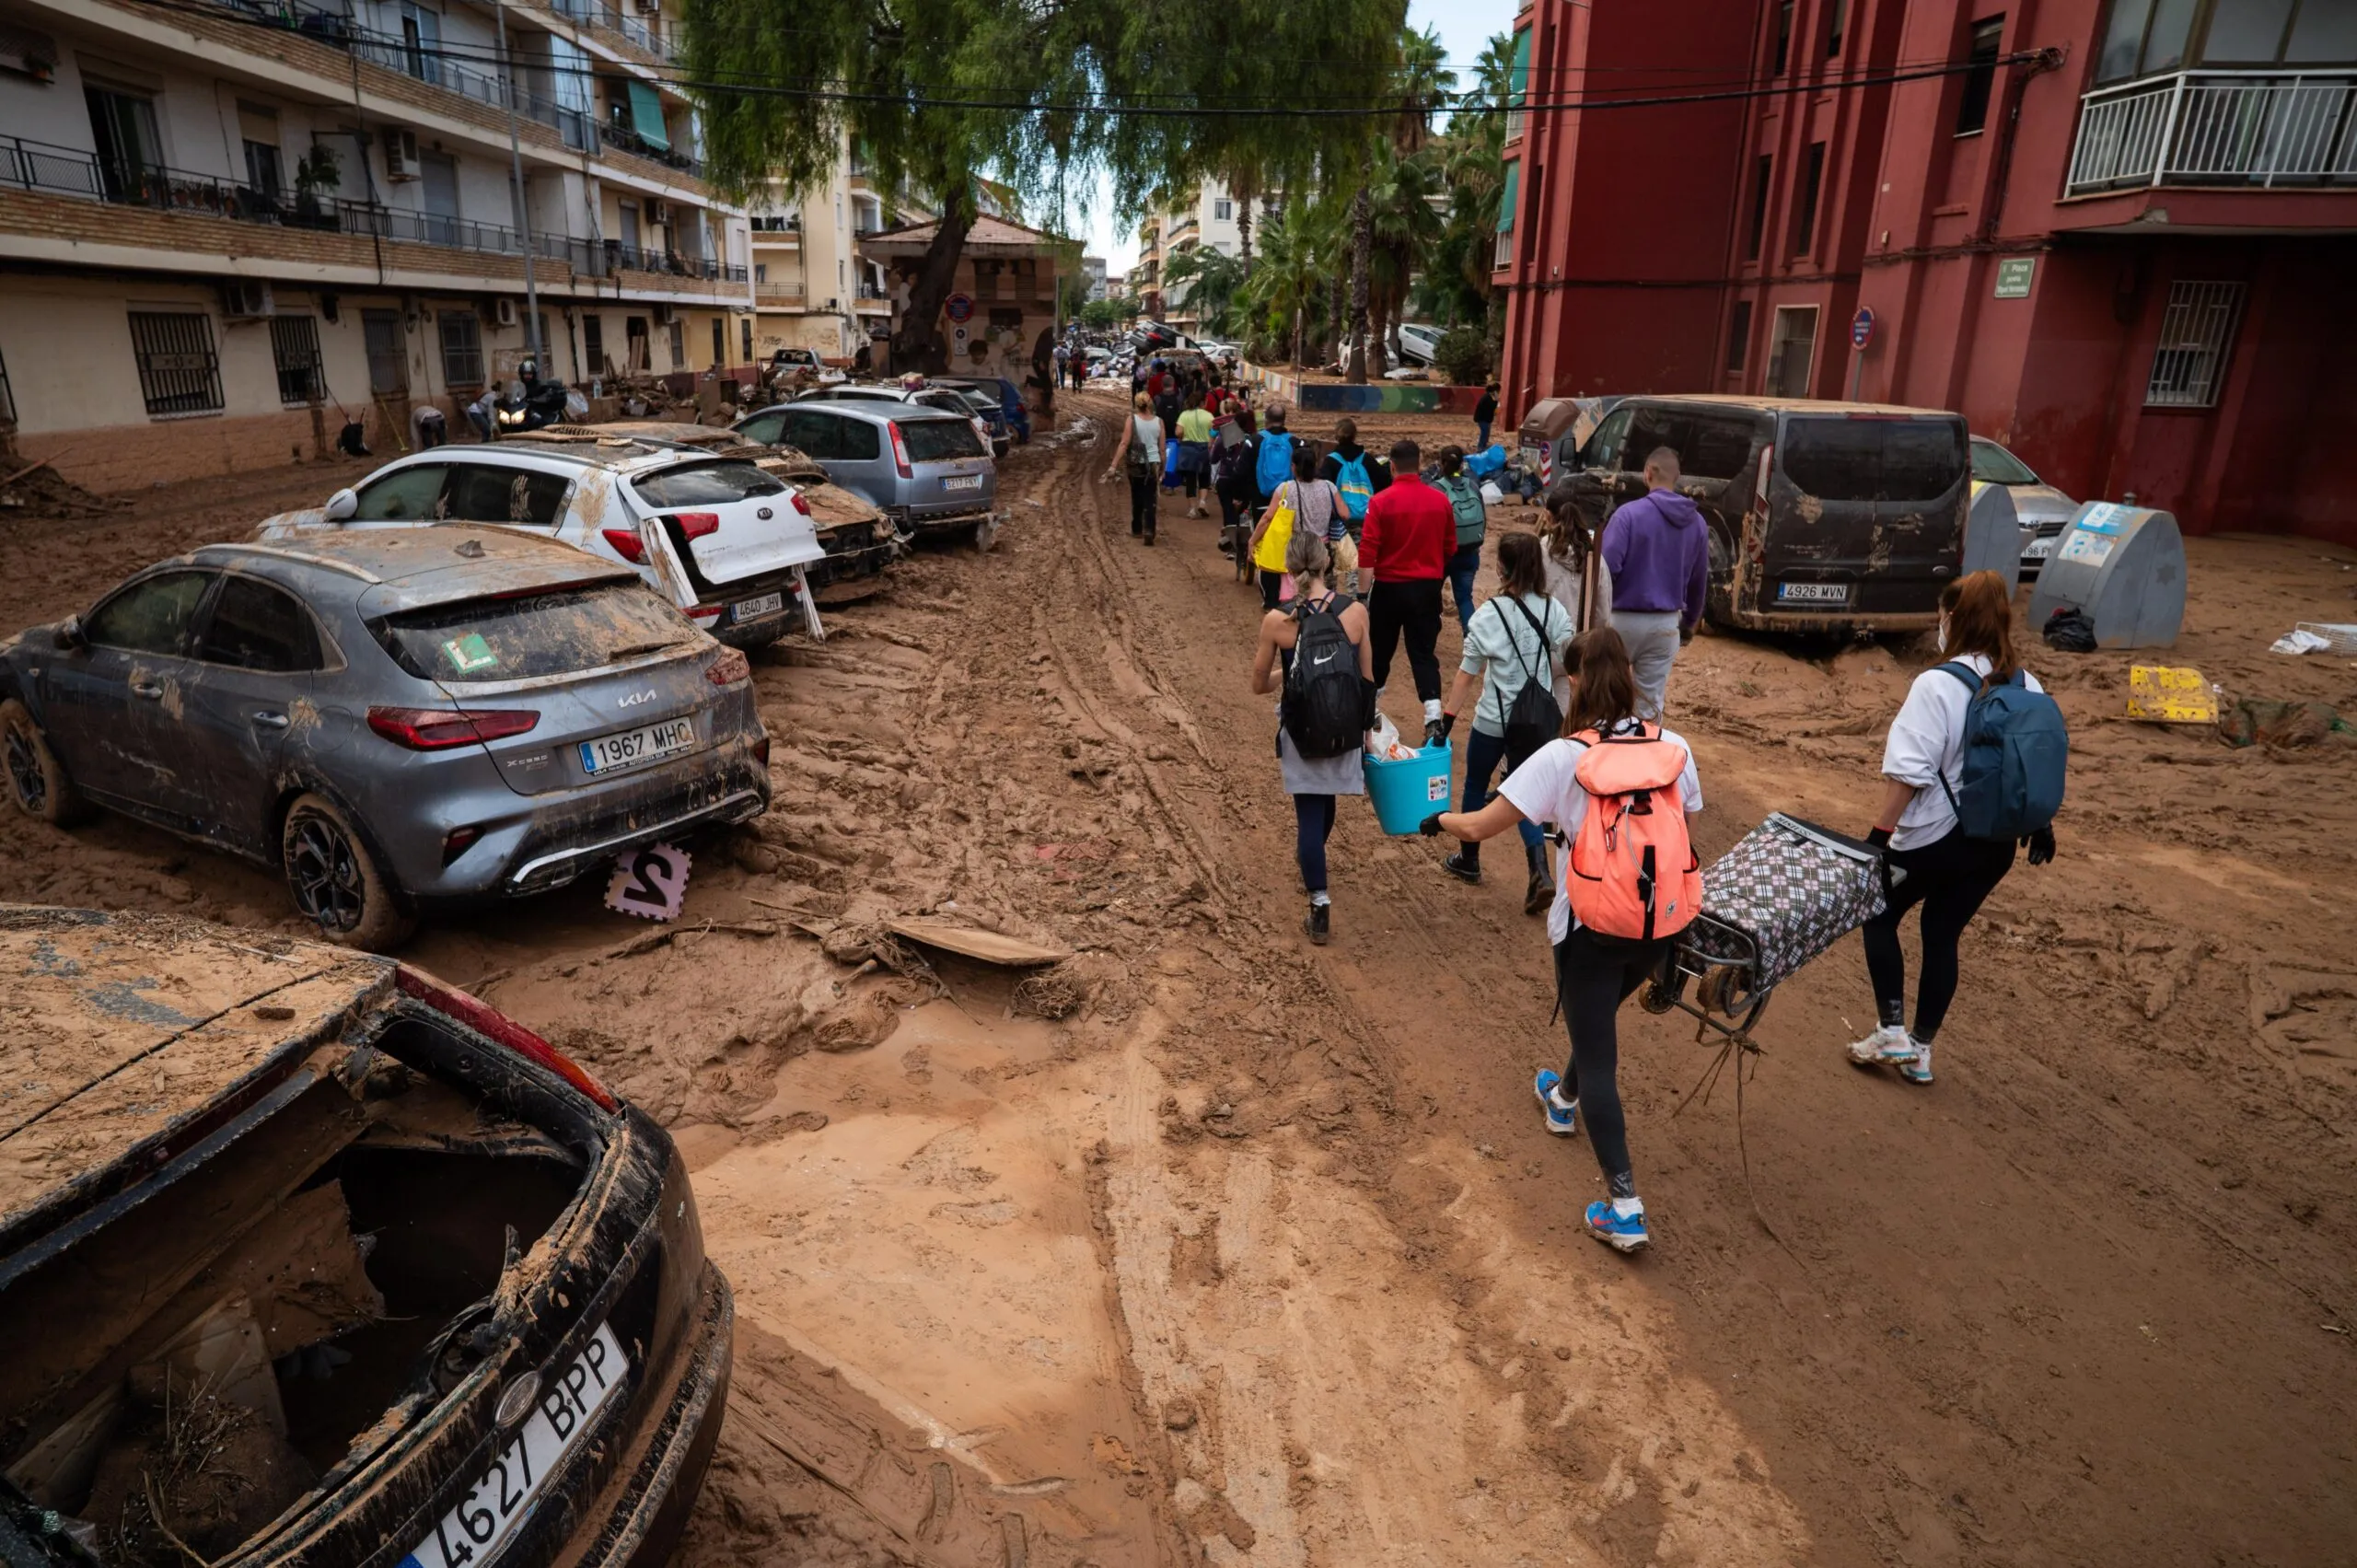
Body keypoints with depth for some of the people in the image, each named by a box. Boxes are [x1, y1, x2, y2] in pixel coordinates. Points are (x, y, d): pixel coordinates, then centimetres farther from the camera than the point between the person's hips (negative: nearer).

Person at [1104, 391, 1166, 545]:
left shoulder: (1132, 420, -6)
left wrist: (1113, 466, -11)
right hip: (1153, 464, 0)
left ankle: (1137, 530, 29)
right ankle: (1149, 531, -15)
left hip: (1136, 464, 0)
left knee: (1137, 498, 16)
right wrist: (1162, 468, 15)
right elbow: (1162, 448, 3)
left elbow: (1124, 444, -11)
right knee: (1149, 500, 2)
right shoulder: (1159, 422, 0)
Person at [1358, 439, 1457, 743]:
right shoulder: (1440, 500, -1)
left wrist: (1363, 594, -11)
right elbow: (1450, 548, 10)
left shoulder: (1381, 502, -12)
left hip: (1389, 587, -2)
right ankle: (1433, 720, -10)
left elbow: (1367, 552, -15)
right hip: (1427, 588, 2)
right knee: (1424, 654, 4)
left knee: (1379, 652, 14)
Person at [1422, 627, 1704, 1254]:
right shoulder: (1674, 749, -3)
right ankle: (1564, 1097, 58)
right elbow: (1684, 840, 7)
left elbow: (1481, 827, -13)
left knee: (1598, 1052, 5)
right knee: (1600, 1019, 30)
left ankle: (1624, 1207, 3)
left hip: (1592, 927, -5)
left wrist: (1441, 819, 8)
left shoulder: (1562, 757, -15)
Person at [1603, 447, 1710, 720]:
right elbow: (1699, 582, 13)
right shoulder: (1697, 522, 5)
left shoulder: (1630, 513, -13)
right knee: (1652, 703, 11)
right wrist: (1689, 623, 26)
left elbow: (1606, 567, -20)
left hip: (1623, 619, -4)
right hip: (1666, 624, 4)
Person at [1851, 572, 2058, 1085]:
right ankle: (1920, 1048, 22)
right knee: (1942, 935, 16)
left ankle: (1892, 1033, 11)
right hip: (1996, 842, 6)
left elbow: (1909, 772, -22)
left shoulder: (1937, 684, -18)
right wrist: (2041, 824, 23)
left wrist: (1880, 832, -18)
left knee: (1880, 917, 15)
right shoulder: (2027, 687, 2)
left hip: (1933, 839, -6)